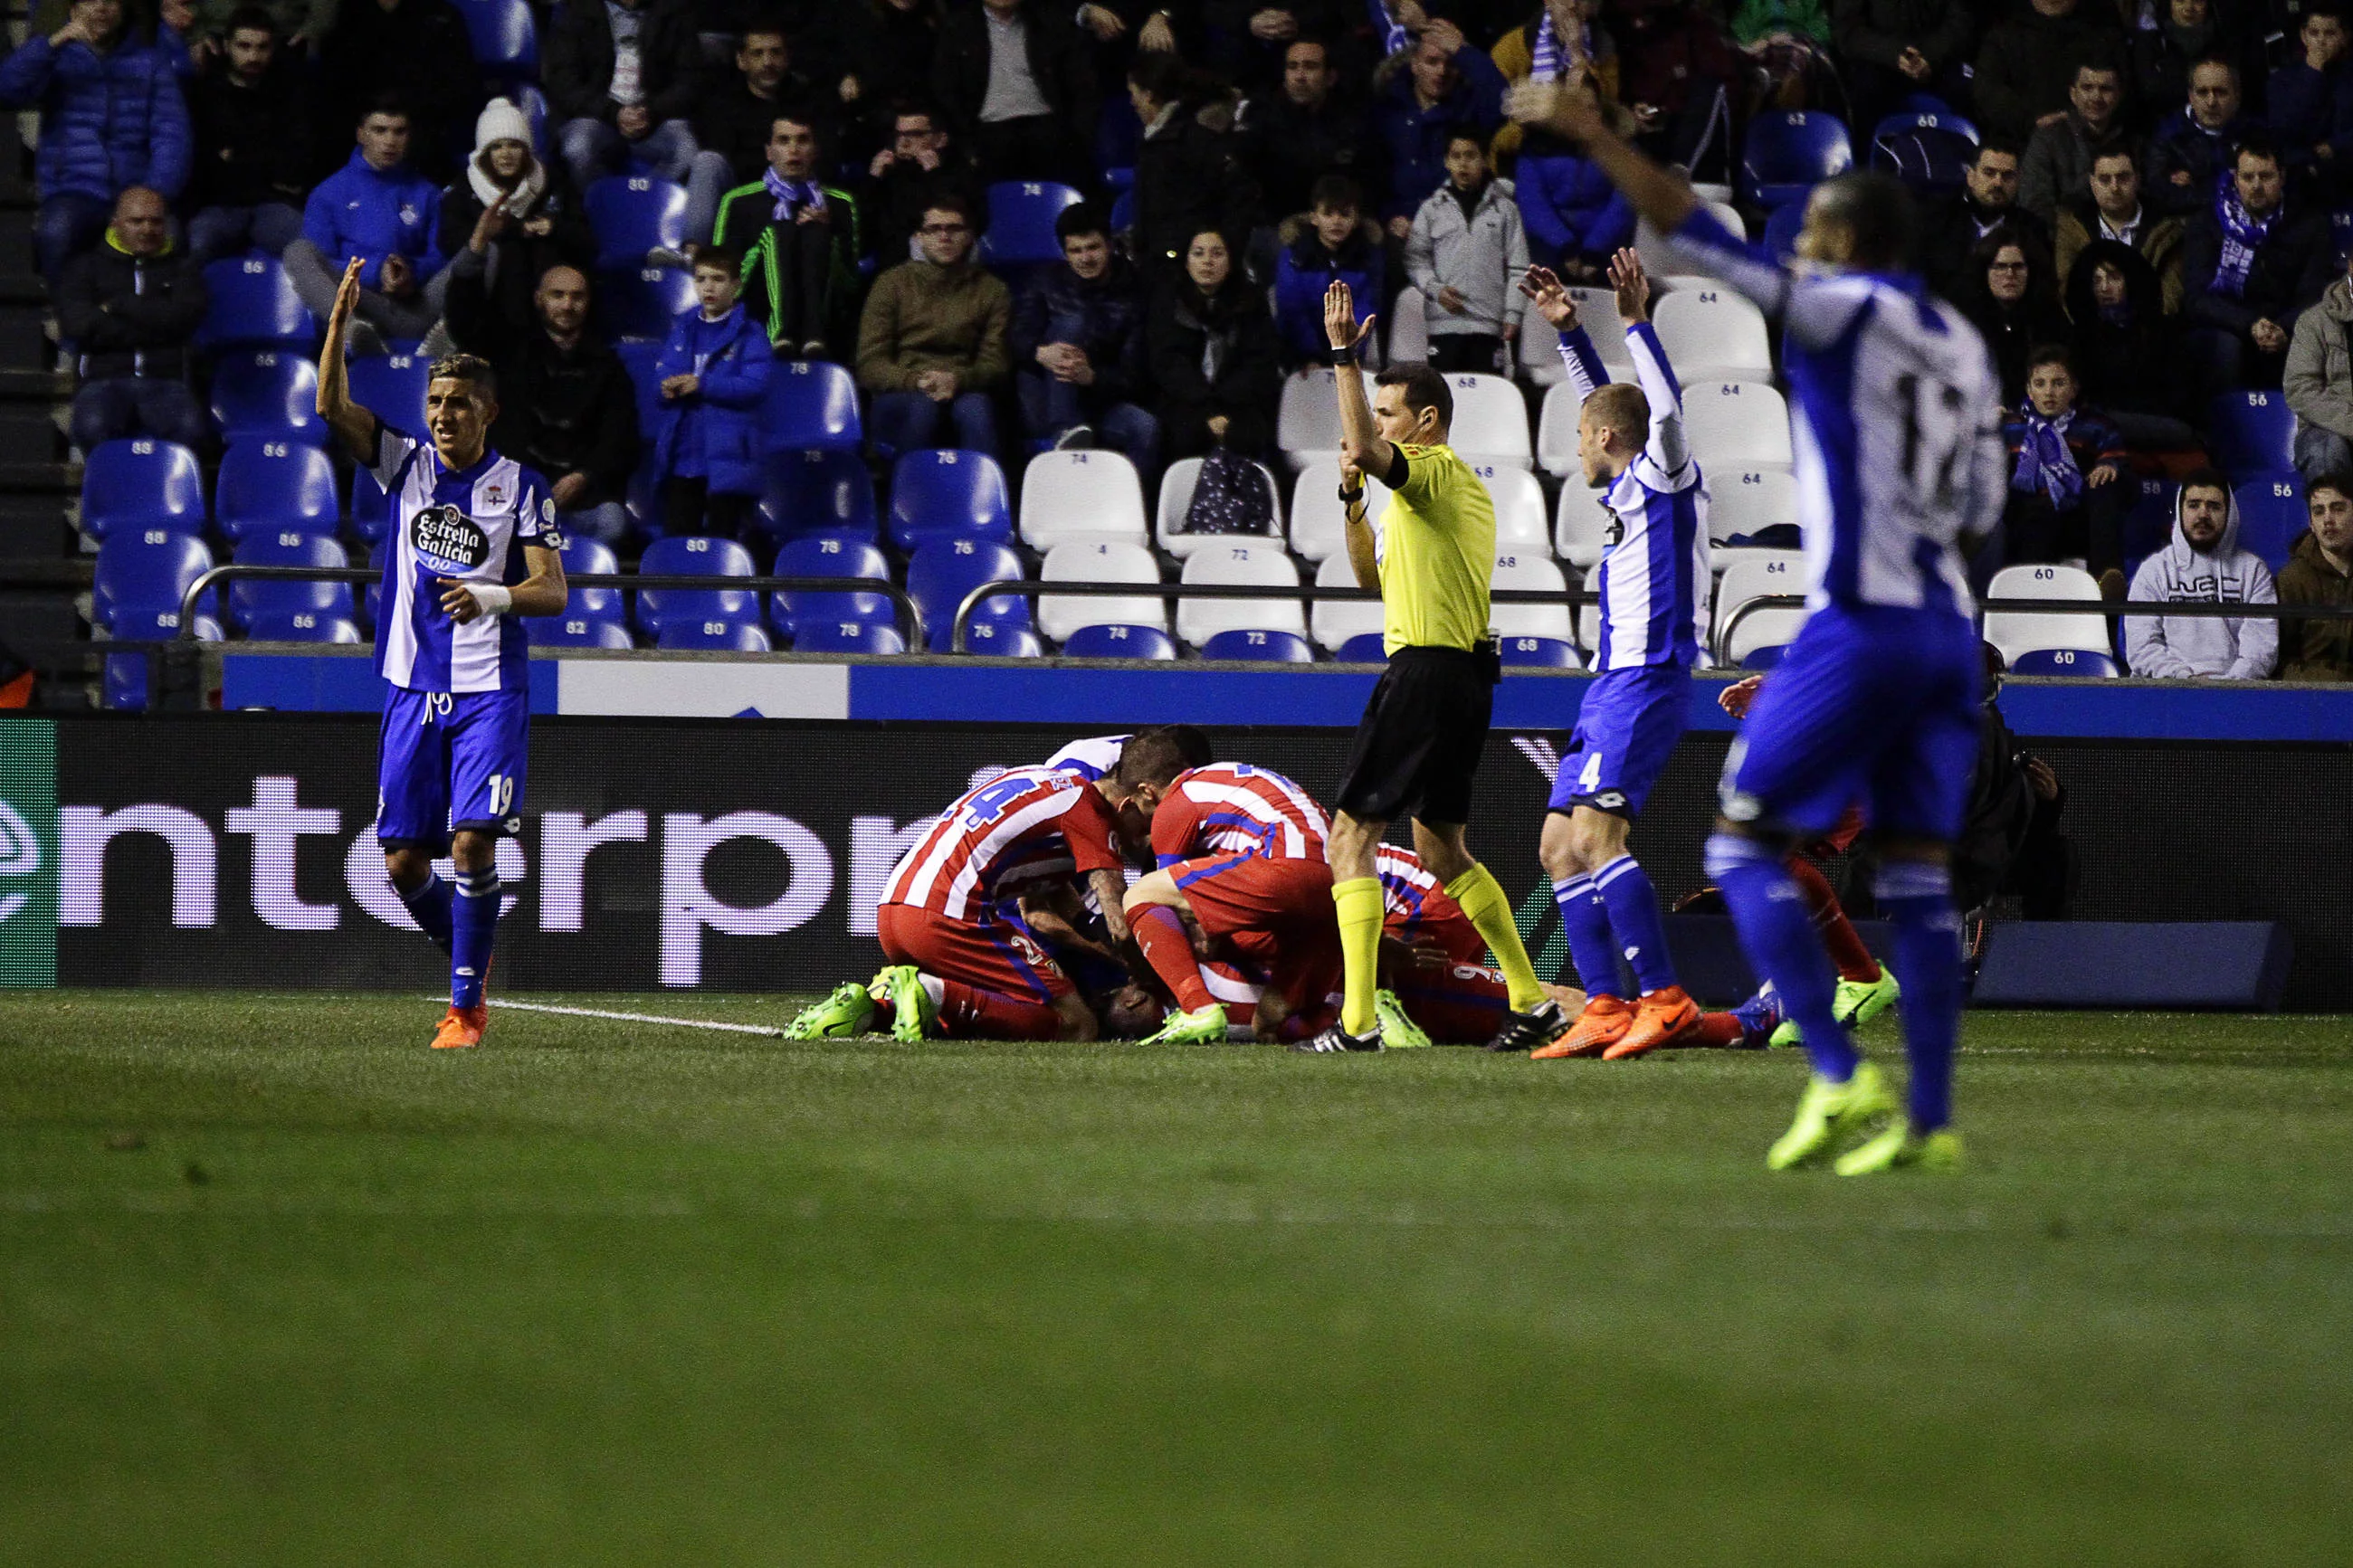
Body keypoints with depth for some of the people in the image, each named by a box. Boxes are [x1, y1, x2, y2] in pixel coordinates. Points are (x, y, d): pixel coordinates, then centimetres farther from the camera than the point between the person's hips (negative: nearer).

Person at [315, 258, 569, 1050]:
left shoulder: (520, 487, 0)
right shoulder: (406, 464, 6)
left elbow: (553, 590, -6)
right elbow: (332, 407, -6)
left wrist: (495, 596, -26)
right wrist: (340, 319, -19)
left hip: (490, 690, -3)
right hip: (412, 687, 3)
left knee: (473, 840, -16)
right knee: (403, 859, 2)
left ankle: (466, 1005, -7)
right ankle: (470, 958, 29)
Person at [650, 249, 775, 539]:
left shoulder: (748, 334, -2)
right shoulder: (682, 328, 14)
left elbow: (756, 386, -13)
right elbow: (661, 371, 12)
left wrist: (701, 384, -19)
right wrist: (670, 386, -13)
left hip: (727, 458, -5)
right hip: (682, 458, 5)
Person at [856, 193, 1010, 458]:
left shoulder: (992, 291, 16)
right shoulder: (893, 284, 12)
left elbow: (996, 363, 6)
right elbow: (869, 366, 4)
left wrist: (958, 380, -17)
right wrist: (915, 381, -17)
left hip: (964, 393, 0)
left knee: (975, 407, -36)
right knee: (922, 407, -37)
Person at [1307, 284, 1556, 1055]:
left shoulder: (1435, 472, -10)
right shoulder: (1462, 487, 20)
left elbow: (1365, 449, -31)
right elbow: (1374, 576, 27)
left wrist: (1344, 356, -25)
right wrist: (1354, 500, 11)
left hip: (1426, 669, -10)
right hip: (1463, 675, 10)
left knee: (1351, 837, -9)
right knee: (1442, 851, 19)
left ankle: (1358, 1020, -16)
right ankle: (1532, 1002, 20)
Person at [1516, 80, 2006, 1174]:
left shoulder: (1841, 308, -7)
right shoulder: (1961, 346, 14)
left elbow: (1697, 231, -12)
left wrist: (1594, 137, -8)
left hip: (1859, 626, -7)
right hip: (1946, 627, 7)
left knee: (1745, 850, 1)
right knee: (1918, 879, 6)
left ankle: (1840, 1078, -11)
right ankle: (1929, 1121, 1)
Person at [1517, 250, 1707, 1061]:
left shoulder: (1665, 477, -4)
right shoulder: (1631, 485, 19)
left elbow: (1665, 407, -23)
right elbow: (1608, 400, 33)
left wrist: (1637, 320, -23)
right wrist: (1569, 329, 30)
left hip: (1646, 682, -10)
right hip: (1614, 685, 10)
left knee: (1594, 836, -21)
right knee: (1559, 847, 7)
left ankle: (1666, 998, -24)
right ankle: (1605, 1008, 3)